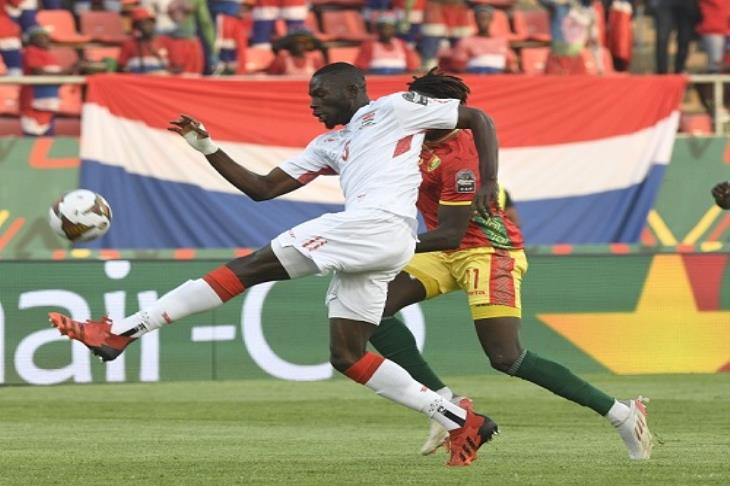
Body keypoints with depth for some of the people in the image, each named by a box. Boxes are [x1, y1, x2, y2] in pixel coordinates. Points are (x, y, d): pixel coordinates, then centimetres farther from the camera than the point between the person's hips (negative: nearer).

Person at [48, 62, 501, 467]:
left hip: (379, 223, -10)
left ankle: (120, 331, -15)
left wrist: (489, 182, -1)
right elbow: (262, 188, 28)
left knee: (251, 267, -11)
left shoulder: (394, 109, 10)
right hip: (371, 242, 10)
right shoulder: (329, 145, 31)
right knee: (348, 356, 4)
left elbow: (478, 118, 12)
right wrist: (207, 149, 20)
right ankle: (461, 420, 2)